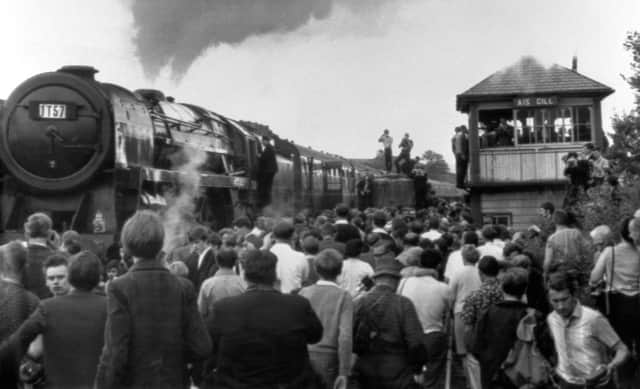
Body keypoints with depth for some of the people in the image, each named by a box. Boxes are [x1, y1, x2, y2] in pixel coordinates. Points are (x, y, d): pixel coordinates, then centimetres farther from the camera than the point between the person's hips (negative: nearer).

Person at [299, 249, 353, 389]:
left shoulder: (304, 293, 1)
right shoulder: (343, 297, -5)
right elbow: (345, 336, -11)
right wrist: (343, 372, -9)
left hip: (302, 356, 2)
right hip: (328, 359, -2)